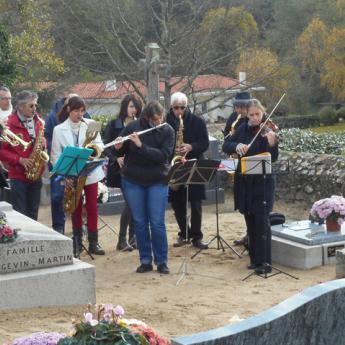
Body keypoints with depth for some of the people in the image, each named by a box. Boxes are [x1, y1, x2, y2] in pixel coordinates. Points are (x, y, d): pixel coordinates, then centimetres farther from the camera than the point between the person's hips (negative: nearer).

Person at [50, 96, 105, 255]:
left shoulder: (90, 124, 2)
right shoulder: (59, 129, -2)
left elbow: (100, 144, 2)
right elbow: (55, 155, -3)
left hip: (90, 172, 1)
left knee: (92, 207, 2)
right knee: (76, 208, 7)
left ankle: (93, 243, 8)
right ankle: (77, 242, 17)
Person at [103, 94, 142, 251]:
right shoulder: (113, 125, 1)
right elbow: (106, 147, -2)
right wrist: (116, 158, -17)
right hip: (121, 168, -4)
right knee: (130, 201, -12)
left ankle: (132, 237, 16)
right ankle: (122, 240, -3)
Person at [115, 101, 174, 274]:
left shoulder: (167, 131, -8)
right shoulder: (132, 127, -4)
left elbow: (163, 155, -19)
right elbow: (120, 151, 4)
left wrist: (141, 146, -27)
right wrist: (118, 147, -20)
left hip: (157, 181, -2)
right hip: (133, 181, 2)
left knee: (157, 222, -3)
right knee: (139, 222, 6)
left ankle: (162, 261, 8)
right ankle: (145, 261, 15)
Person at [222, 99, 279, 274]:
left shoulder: (267, 130, -9)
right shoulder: (243, 128, 6)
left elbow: (273, 158, -19)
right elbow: (226, 146, 2)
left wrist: (272, 143, -38)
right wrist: (237, 146, -19)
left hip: (262, 182, -5)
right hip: (244, 182, 5)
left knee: (261, 221, -10)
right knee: (250, 222, 11)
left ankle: (265, 262, -7)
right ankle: (255, 259, 21)